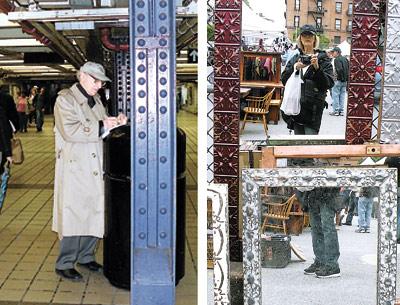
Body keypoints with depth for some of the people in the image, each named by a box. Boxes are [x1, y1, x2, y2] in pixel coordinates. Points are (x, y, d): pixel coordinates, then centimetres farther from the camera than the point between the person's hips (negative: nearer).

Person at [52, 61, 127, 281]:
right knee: (73, 216, -3)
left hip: (95, 169, 7)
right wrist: (102, 126, -21)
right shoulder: (65, 100, -8)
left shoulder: (96, 100, 16)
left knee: (95, 215, 11)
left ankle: (85, 256, 26)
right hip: (74, 169, -7)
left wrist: (115, 122, 0)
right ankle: (64, 264, 10)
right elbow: (70, 131, -21)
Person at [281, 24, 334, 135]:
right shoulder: (295, 58, 14)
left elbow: (329, 83, -6)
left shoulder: (323, 58, 2)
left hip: (313, 108, -4)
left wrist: (317, 68, -18)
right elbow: (284, 79, 8)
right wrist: (294, 68, -8)